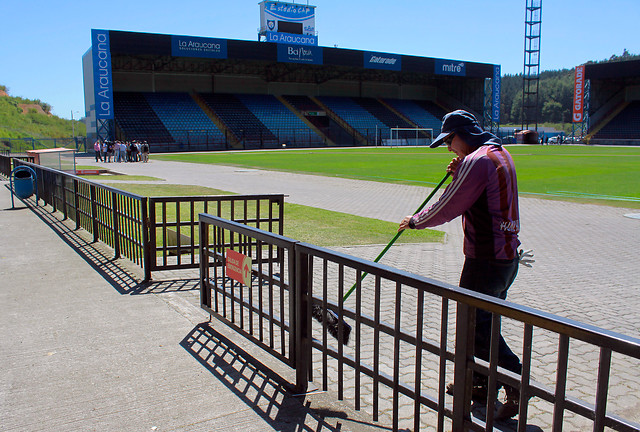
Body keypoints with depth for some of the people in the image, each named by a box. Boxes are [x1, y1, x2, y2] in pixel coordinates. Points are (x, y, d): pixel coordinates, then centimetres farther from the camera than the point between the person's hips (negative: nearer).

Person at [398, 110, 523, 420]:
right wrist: (458, 175, 7)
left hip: (486, 260, -10)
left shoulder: (477, 160, -18)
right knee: (483, 322, 19)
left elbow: (448, 208, -14)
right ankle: (480, 382, 31)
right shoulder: (500, 154, 14)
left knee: (476, 326, -1)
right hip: (507, 255, 10)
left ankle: (517, 385, 1)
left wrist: (415, 221, 1)